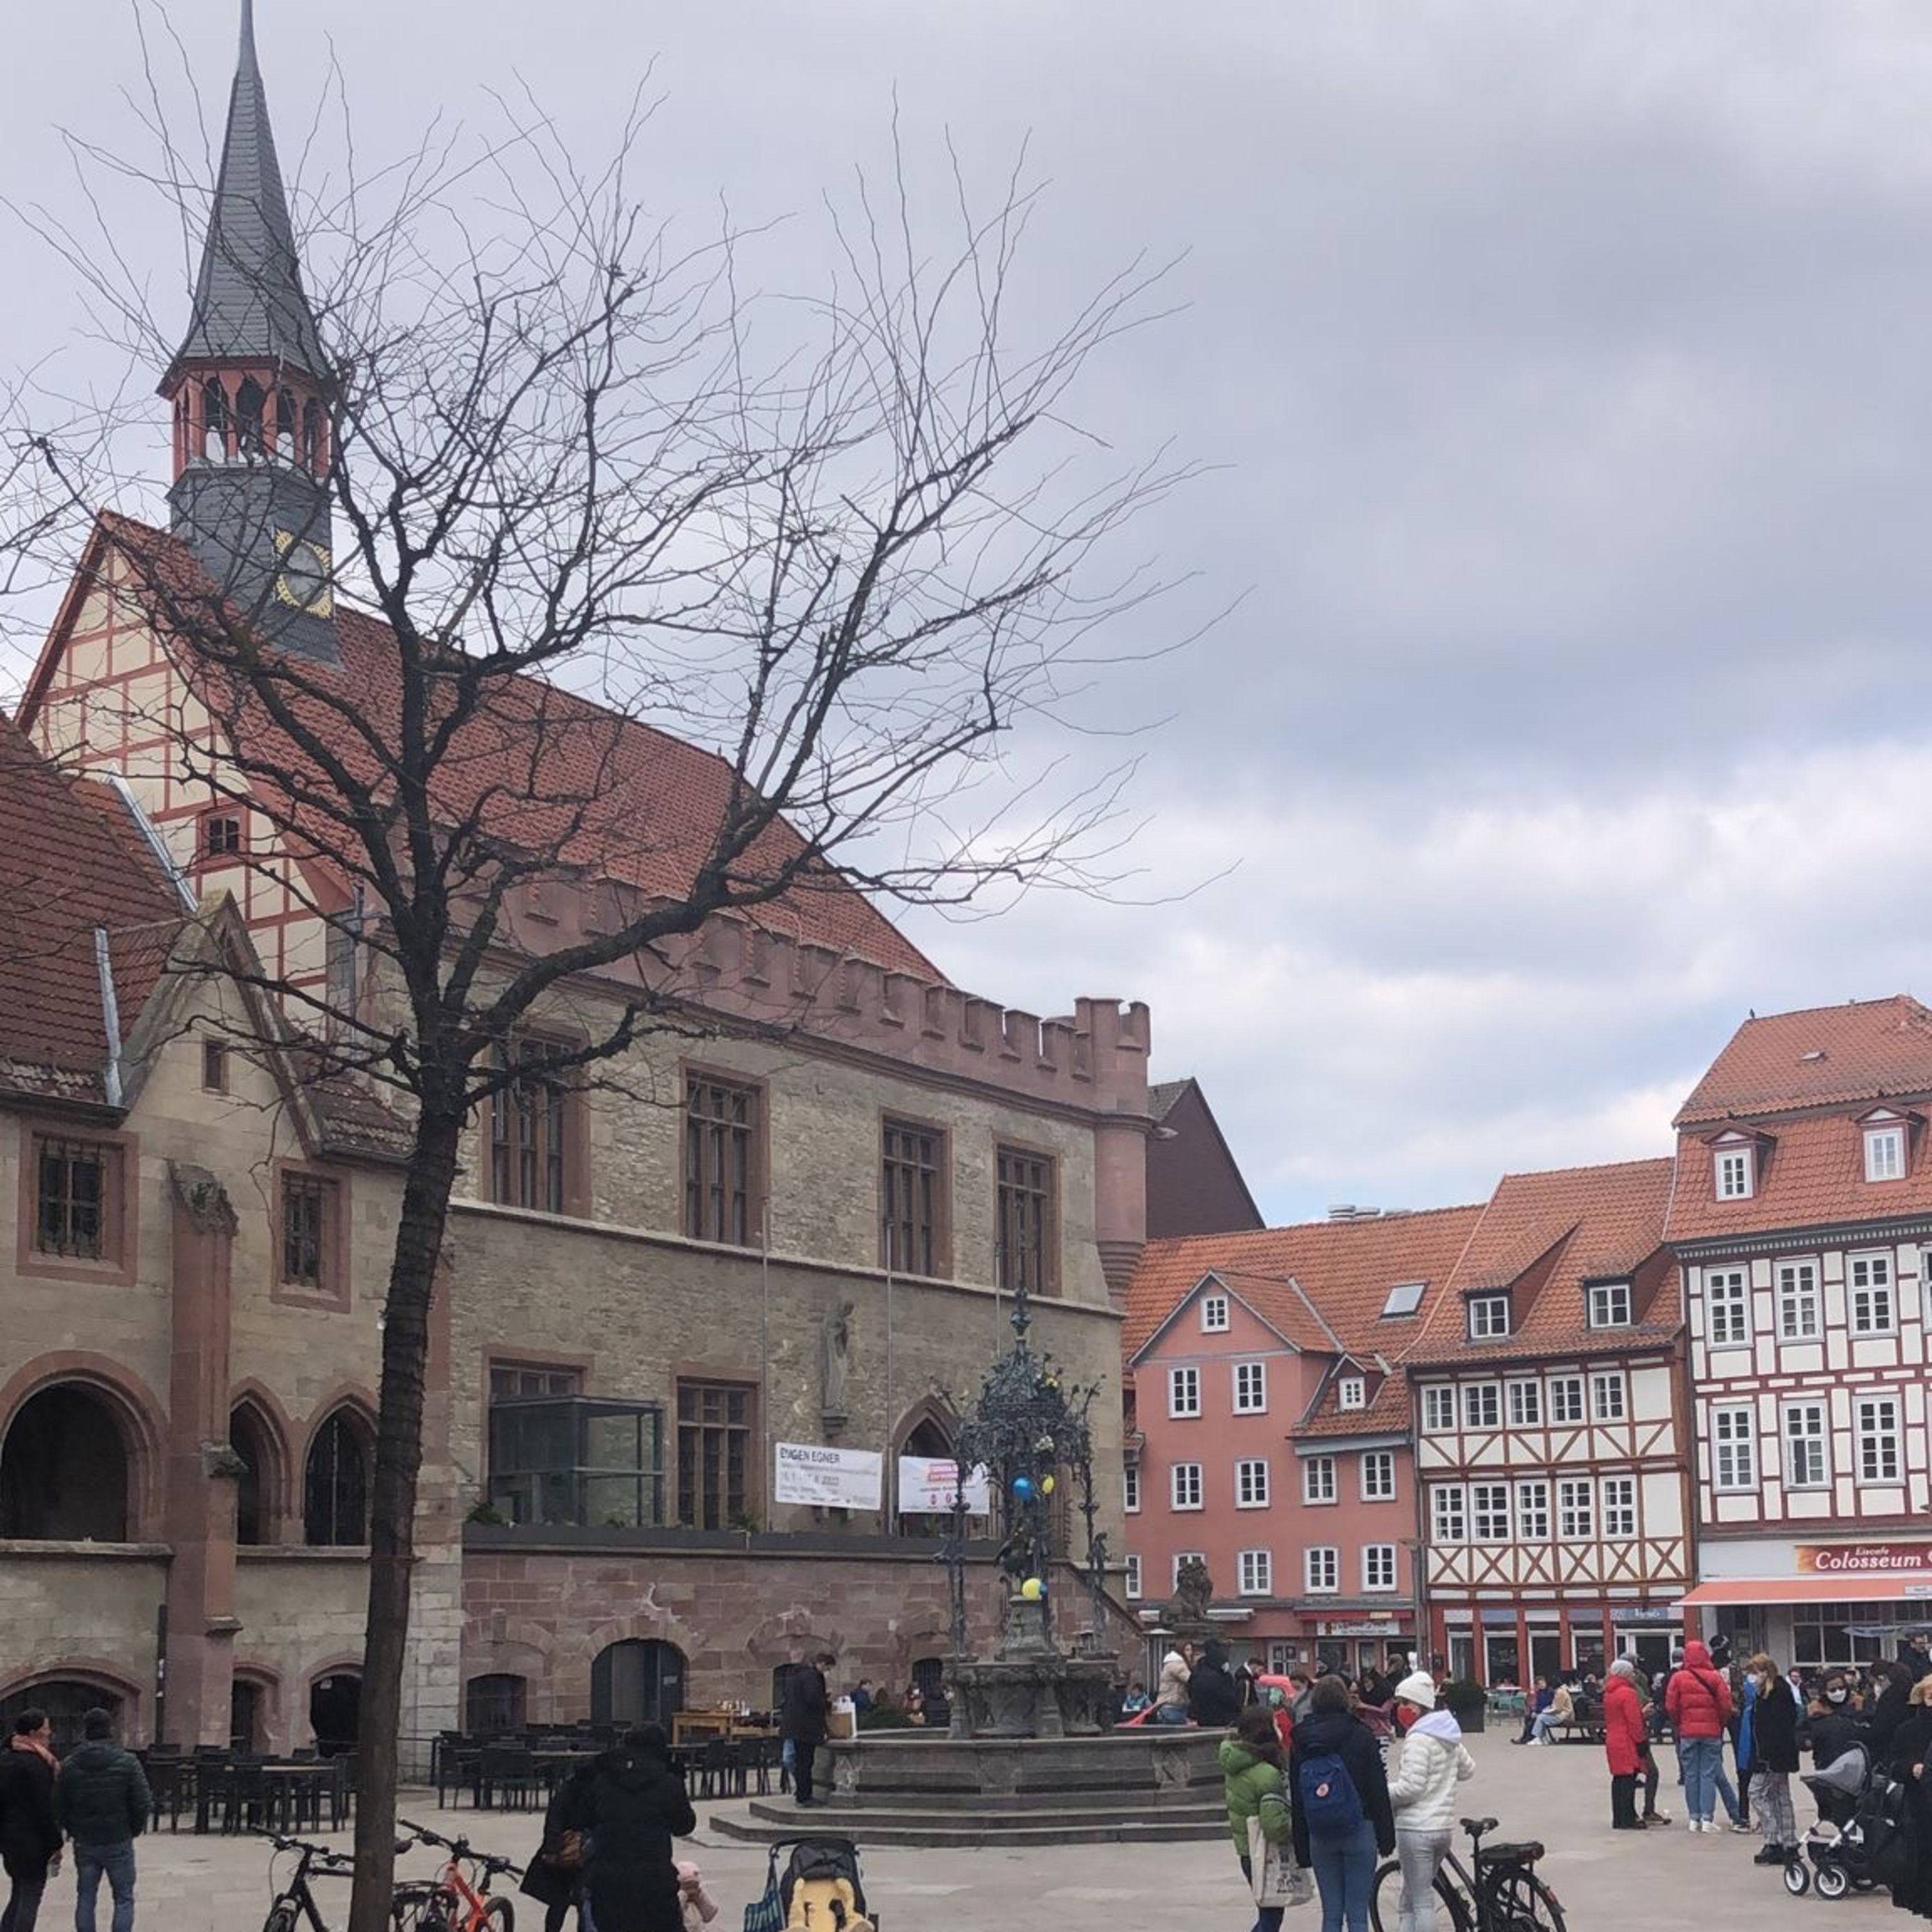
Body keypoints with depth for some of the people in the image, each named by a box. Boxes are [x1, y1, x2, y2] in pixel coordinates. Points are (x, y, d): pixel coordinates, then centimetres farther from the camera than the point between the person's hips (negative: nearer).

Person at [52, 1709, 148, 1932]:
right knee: (124, 1899, 6)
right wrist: (135, 1829, 7)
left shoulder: (69, 1765, -2)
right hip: (119, 1842, -3)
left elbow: (58, 1807, 2)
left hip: (84, 1844, 3)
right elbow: (143, 1804, -11)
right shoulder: (128, 1762, -10)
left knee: (85, 1899, 13)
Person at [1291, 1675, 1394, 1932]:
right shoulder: (1361, 1736, -4)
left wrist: (1301, 1848, 11)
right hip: (1359, 1831, -3)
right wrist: (1386, 1837, 1)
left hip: (1320, 1836, 3)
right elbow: (1379, 1788, -5)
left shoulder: (1301, 1742, 4)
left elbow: (1296, 1797, 6)